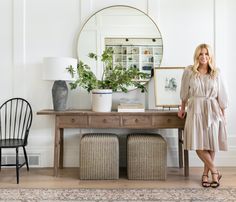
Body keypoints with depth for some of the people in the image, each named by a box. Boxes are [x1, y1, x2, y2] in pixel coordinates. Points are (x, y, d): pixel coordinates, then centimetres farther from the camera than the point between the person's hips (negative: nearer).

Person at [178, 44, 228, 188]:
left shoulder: (216, 73, 4)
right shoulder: (189, 71, 0)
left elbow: (221, 96, 7)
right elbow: (185, 93, 10)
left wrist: (223, 115, 6)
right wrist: (182, 109, 15)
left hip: (212, 110, 1)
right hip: (195, 109, -1)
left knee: (211, 142, 3)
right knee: (198, 143, -8)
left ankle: (206, 173, 19)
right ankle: (215, 171, 9)